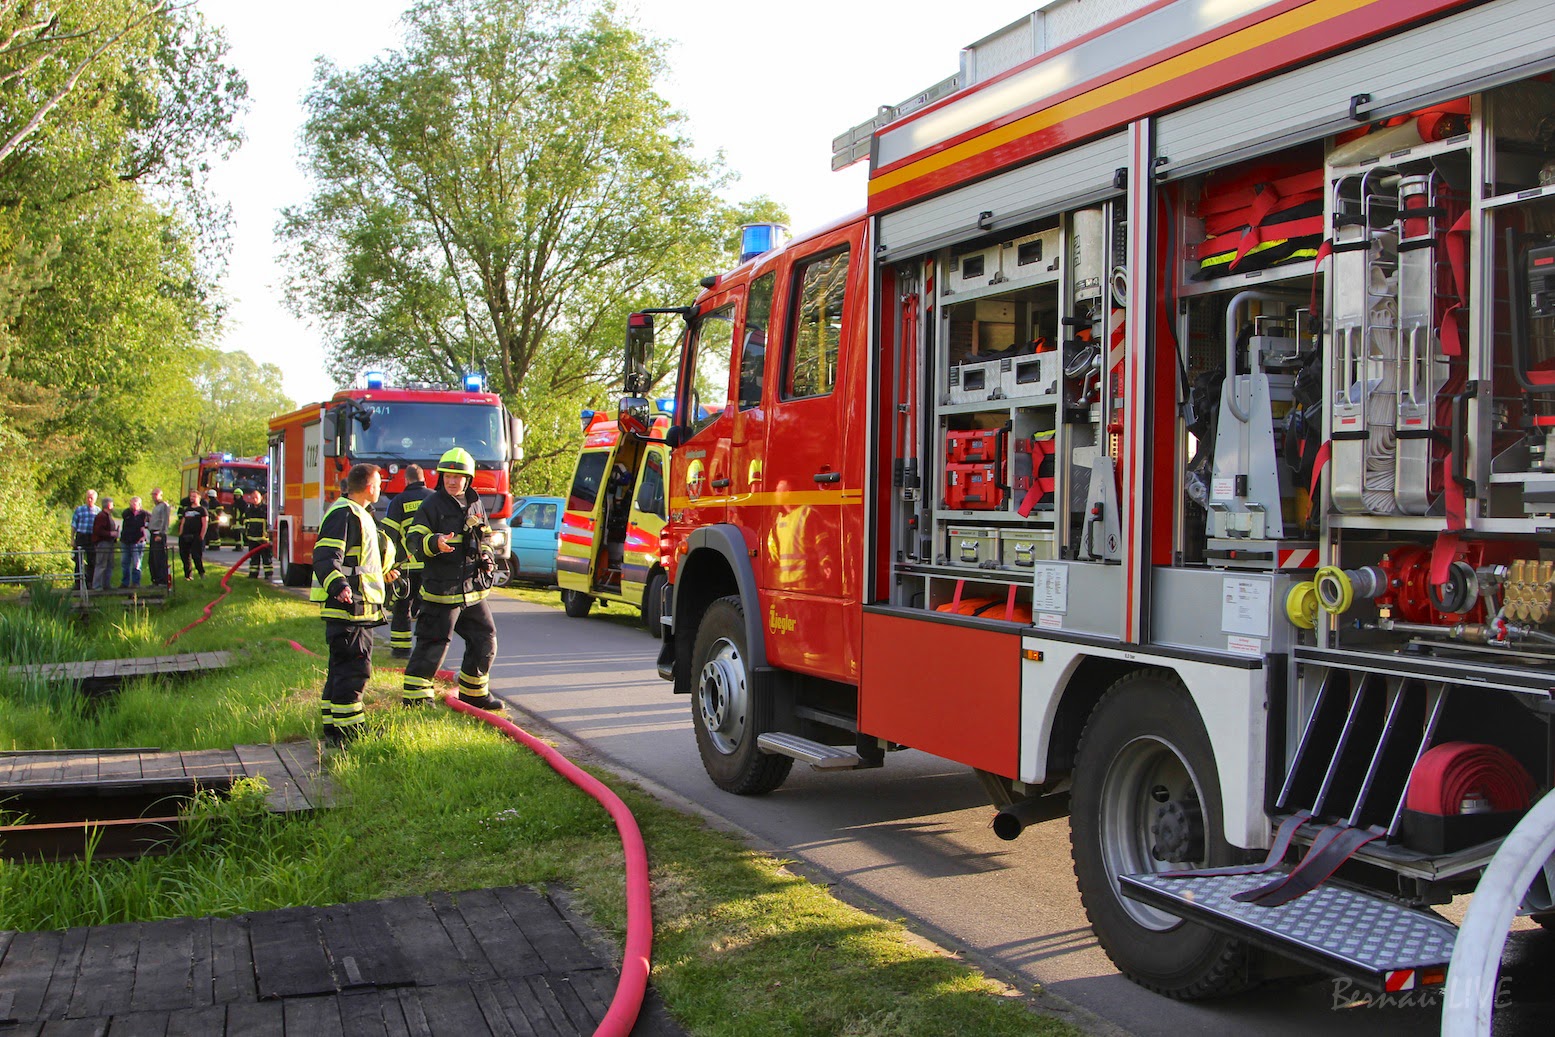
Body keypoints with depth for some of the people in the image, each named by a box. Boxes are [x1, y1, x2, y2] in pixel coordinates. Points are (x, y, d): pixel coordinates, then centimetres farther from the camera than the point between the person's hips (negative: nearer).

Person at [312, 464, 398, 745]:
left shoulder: (358, 514, 20)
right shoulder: (344, 514, -14)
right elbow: (325, 557, -24)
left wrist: (382, 574, 45)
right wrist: (339, 586, -39)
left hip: (358, 607, 11)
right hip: (347, 606, -11)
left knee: (343, 667, 15)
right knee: (354, 667, -10)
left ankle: (334, 726, 23)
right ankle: (345, 730, -8)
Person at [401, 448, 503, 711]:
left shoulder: (475, 505, 12)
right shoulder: (432, 505, -7)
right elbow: (413, 541, -14)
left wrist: (486, 557, 9)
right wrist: (435, 542, -33)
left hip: (473, 590, 7)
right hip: (442, 589, -7)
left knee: (485, 640, 13)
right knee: (433, 644, -6)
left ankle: (474, 691, 28)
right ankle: (415, 695, 3)